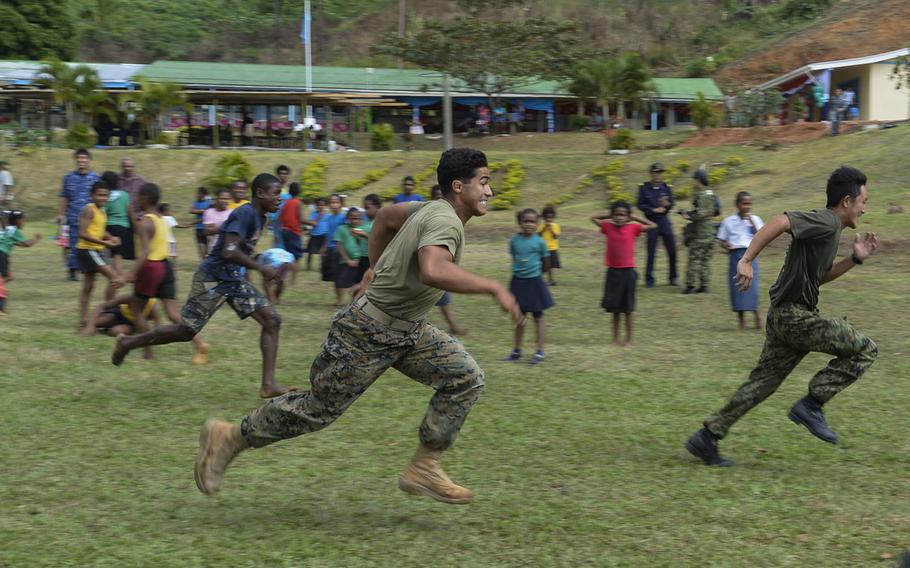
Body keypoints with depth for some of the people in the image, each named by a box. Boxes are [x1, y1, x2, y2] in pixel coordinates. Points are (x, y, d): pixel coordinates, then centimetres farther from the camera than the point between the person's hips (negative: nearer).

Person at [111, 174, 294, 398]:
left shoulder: (259, 217, 9)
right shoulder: (244, 214, -20)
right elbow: (229, 252, -30)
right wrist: (261, 268, -25)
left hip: (233, 280, 9)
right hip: (212, 279, -9)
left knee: (272, 320, -4)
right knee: (185, 331, 0)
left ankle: (268, 385, -8)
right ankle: (127, 343, 21)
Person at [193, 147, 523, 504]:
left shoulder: (432, 209, 6)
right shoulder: (444, 220, -24)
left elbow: (386, 216, 24)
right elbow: (433, 271, -45)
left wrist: (376, 267, 30)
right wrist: (494, 288, -40)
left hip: (407, 331, 10)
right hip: (369, 334, -10)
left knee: (466, 378, -2)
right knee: (319, 409, 2)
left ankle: (423, 468, 3)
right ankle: (230, 438, 20)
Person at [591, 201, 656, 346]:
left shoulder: (633, 228, -3)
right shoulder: (608, 227, 1)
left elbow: (653, 226, -2)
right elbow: (593, 218, 12)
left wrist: (634, 218, -1)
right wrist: (609, 215, 5)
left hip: (628, 271, -2)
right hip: (613, 271, 2)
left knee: (628, 307, 4)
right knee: (615, 307, 9)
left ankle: (629, 340, 12)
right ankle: (616, 338, 17)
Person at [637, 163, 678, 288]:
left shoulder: (666, 188, 6)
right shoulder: (644, 188, -1)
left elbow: (671, 203, 1)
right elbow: (641, 205, -4)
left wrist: (666, 204, -21)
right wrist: (654, 210, -14)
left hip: (664, 221, 3)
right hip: (651, 221, -3)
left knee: (672, 251, 3)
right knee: (651, 252, -1)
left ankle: (673, 278, 15)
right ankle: (649, 279, 6)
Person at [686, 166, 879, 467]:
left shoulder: (829, 227, 18)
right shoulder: (825, 221, -13)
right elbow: (780, 221, -27)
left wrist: (855, 258, 18)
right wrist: (746, 260, -33)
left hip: (784, 317, 10)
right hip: (795, 316, -10)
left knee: (761, 384, 11)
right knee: (865, 350, -5)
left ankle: (707, 438, 11)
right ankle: (811, 405, -5)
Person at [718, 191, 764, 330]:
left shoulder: (755, 219, 7)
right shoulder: (729, 221, 7)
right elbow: (722, 239, 11)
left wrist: (752, 222, -9)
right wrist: (725, 245, -11)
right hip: (735, 255, 1)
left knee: (751, 286, -8)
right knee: (737, 286, 1)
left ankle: (757, 316, 7)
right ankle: (741, 320, 10)